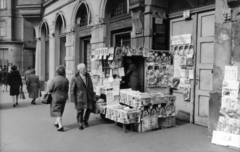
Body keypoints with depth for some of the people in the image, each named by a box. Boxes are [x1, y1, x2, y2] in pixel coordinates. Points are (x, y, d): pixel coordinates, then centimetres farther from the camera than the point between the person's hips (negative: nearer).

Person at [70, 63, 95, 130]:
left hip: (88, 96, 4)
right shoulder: (75, 78, -12)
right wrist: (73, 99, -9)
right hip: (80, 97, -4)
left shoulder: (88, 76, 1)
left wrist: (92, 95, 10)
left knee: (89, 108, 7)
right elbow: (72, 89, -7)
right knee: (80, 110, 2)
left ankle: (85, 120, 34)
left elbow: (91, 86, 9)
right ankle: (80, 124, 21)